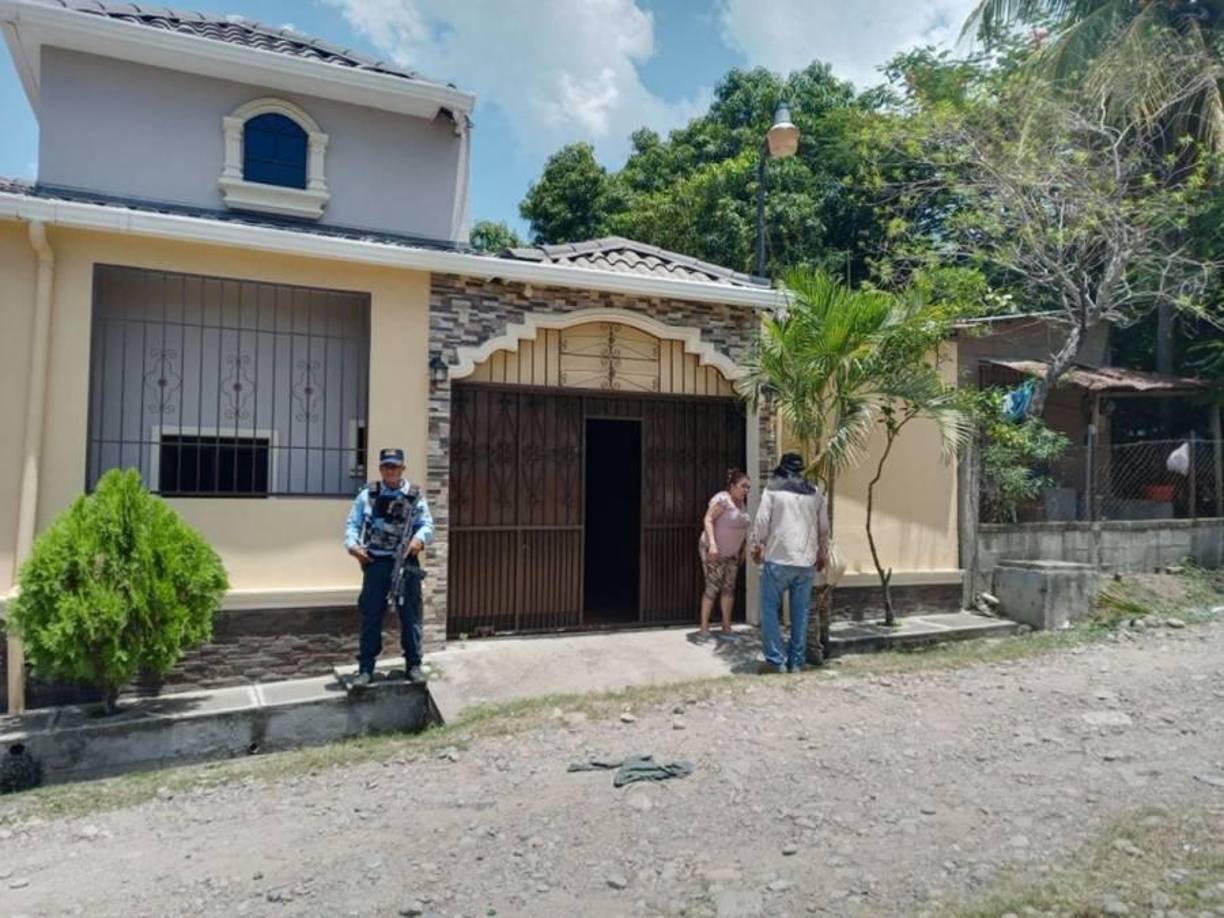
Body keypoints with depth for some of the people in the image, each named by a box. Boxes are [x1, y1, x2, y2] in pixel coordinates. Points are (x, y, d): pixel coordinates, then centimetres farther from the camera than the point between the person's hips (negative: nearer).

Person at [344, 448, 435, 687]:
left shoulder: (415, 496, 5)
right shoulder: (368, 495, 6)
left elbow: (428, 524, -1)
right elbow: (353, 524, 4)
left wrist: (419, 538, -22)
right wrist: (352, 544, -14)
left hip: (406, 562, 0)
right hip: (375, 562, 0)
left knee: (411, 615, 5)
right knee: (371, 616, 4)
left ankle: (413, 664, 18)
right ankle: (366, 668, 14)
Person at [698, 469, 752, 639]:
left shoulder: (742, 502, 7)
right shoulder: (722, 499, -18)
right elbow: (708, 520, -25)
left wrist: (743, 549, 16)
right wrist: (712, 544, -33)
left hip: (732, 553, 8)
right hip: (713, 551, -8)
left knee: (729, 588, 8)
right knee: (712, 588, -6)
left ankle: (726, 626, 16)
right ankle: (704, 628, 2)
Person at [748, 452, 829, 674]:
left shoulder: (773, 489, -1)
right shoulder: (815, 493, 11)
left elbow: (761, 521, -6)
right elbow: (824, 528, 14)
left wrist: (756, 546, 7)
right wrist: (822, 554, 26)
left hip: (779, 559, -4)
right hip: (807, 561, 4)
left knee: (770, 609, 4)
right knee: (800, 612, 10)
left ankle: (776, 660, -1)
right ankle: (797, 661, 13)